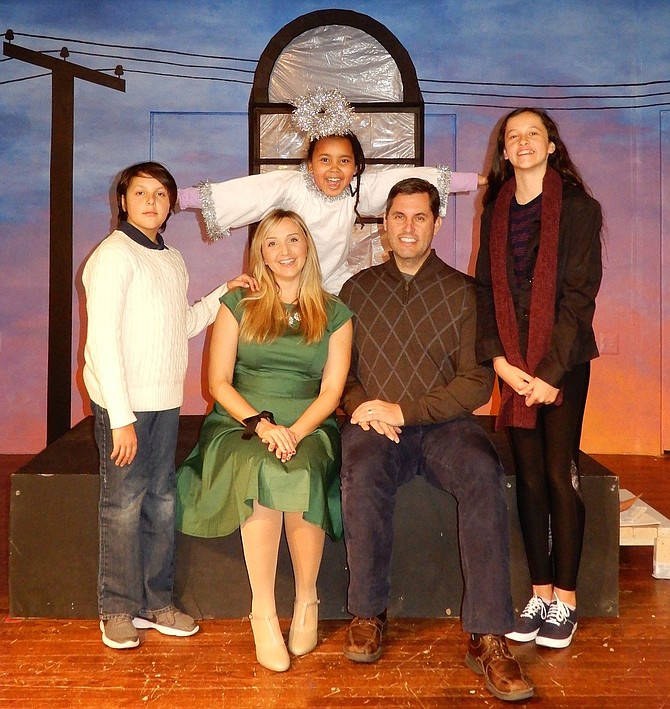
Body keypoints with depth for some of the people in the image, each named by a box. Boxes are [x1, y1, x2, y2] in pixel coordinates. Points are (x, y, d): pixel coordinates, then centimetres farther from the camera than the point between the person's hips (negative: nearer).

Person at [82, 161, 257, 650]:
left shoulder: (173, 260, 14)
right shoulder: (113, 256, -9)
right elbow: (102, 339, -15)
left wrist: (223, 294, 9)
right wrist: (121, 417, -18)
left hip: (166, 402, 7)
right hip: (125, 403, -7)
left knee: (161, 502, 12)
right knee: (124, 505, 2)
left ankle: (155, 601, 25)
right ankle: (118, 609, 18)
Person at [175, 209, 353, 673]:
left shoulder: (335, 314, 11)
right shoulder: (237, 305, 9)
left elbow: (331, 390, 3)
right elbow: (219, 381, 3)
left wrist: (295, 431, -14)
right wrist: (260, 424, -13)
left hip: (308, 427, 1)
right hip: (240, 424, 0)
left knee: (301, 474, -34)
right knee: (263, 472, -34)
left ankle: (307, 600, -12)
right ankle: (264, 613, -24)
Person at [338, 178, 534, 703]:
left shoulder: (463, 292, 7)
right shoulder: (357, 289, 14)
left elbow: (477, 382, -1)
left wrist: (403, 410, -11)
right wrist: (362, 408, -8)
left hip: (443, 423, 0)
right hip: (375, 424, 1)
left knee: (484, 471, -32)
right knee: (362, 474, -33)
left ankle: (488, 638, -26)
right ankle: (369, 613, -12)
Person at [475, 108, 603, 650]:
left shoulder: (578, 208, -2)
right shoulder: (496, 213, 12)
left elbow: (579, 295, -9)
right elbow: (486, 291, 7)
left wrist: (550, 371, -15)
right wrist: (499, 359, -7)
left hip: (563, 359, -4)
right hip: (514, 361, 4)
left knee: (560, 473, -4)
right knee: (529, 476, 5)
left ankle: (565, 600, 8)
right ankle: (540, 594, 15)